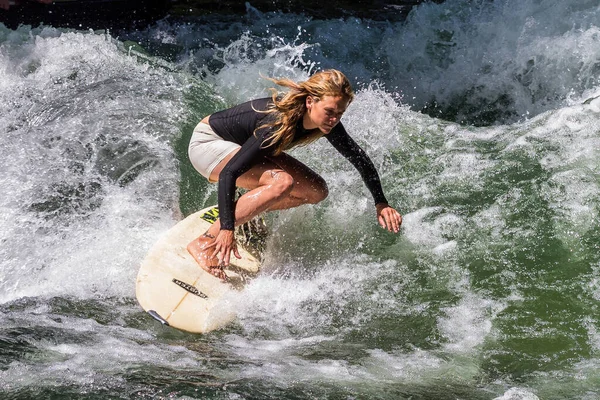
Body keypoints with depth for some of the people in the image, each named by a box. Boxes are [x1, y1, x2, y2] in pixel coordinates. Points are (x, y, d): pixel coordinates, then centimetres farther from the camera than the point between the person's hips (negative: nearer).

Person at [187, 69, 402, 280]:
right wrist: (227, 229, -42)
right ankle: (205, 243, -28)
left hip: (243, 146, 8)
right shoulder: (279, 123, -37)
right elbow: (228, 173, -38)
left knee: (316, 191, -2)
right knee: (282, 183, -32)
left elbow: (359, 158, 0)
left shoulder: (325, 121, -16)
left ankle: (238, 210, 8)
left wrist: (381, 203, -5)